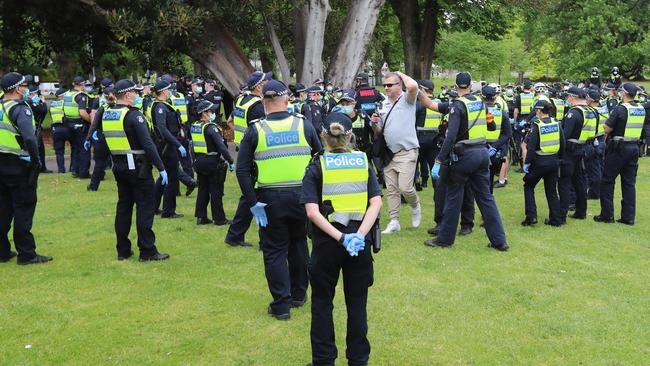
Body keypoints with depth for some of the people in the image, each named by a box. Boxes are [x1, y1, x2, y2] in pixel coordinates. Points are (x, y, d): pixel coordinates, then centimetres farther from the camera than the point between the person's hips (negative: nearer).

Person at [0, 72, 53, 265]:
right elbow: (29, 138, -28)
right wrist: (36, 160, -18)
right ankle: (26, 254, 3)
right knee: (24, 208, -1)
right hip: (18, 164, -8)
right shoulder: (20, 109, -15)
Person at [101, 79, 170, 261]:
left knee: (124, 206, 13)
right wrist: (161, 168, -17)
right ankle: (147, 251, 0)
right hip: (137, 166, -8)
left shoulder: (106, 115, 8)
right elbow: (148, 144, -20)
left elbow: (110, 140, 13)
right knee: (145, 208, -2)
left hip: (118, 166, 8)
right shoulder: (133, 115, -16)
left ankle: (123, 250, 17)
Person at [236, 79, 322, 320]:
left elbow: (242, 171, -8)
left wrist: (253, 203, -6)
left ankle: (281, 304, 8)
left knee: (275, 251, 8)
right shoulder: (304, 125, -1)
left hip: (270, 200, -2)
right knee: (298, 244, 21)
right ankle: (298, 294, 33)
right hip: (301, 197, 2)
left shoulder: (255, 131, -5)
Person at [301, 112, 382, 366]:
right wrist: (358, 235, -15)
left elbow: (312, 211, -15)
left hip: (326, 241, -2)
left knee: (322, 303, 13)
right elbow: (376, 202, -8)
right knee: (357, 303, 13)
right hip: (360, 242, 2)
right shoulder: (364, 162, 4)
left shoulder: (316, 167, -2)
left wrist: (340, 237, -18)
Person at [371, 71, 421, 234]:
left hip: (407, 152, -6)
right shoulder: (384, 106, 15)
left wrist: (401, 74, -8)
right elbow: (379, 132, 21)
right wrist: (374, 124, -2)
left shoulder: (407, 99, -2)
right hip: (389, 152, 6)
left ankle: (415, 206, 18)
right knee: (391, 189, 6)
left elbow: (413, 86, -26)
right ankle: (394, 221, 12)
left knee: (405, 187, -12)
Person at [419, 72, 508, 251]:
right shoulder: (480, 102, 8)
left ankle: (445, 239, 15)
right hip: (483, 152, 6)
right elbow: (492, 127, 20)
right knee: (486, 197, 10)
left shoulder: (458, 105, -12)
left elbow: (451, 136, -21)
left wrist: (438, 162, -21)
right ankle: (499, 241, 10)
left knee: (453, 198, 5)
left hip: (464, 155, -6)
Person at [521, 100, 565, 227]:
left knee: (528, 186, 11)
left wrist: (527, 162, -7)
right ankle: (556, 219, 13)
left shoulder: (537, 126, -13)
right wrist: (559, 159, 17)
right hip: (554, 161, 5)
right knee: (551, 190, 14)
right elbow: (562, 144, 6)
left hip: (539, 161, -5)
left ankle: (531, 217, 1)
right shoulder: (556, 124, 2)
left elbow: (532, 146, -15)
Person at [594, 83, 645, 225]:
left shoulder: (620, 109, -16)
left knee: (607, 181, 5)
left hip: (619, 148, -6)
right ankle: (629, 216, 10)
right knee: (629, 183, 10)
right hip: (634, 148, 6)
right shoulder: (641, 109, 6)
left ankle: (607, 214, 6)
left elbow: (607, 129, -16)